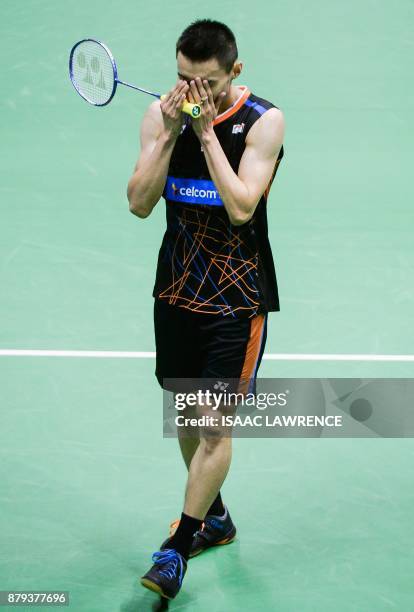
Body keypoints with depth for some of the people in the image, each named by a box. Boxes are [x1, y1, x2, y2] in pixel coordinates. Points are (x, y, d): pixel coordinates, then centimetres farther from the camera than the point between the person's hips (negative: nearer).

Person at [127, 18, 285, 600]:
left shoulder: (263, 121, -12)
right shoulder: (161, 115, -2)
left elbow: (241, 207, -22)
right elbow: (140, 203, -9)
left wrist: (207, 130, -22)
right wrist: (170, 132, -18)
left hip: (238, 297, -4)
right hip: (177, 287, 5)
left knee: (216, 424, -6)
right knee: (186, 411, 15)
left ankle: (176, 551, 2)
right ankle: (214, 517, 35)